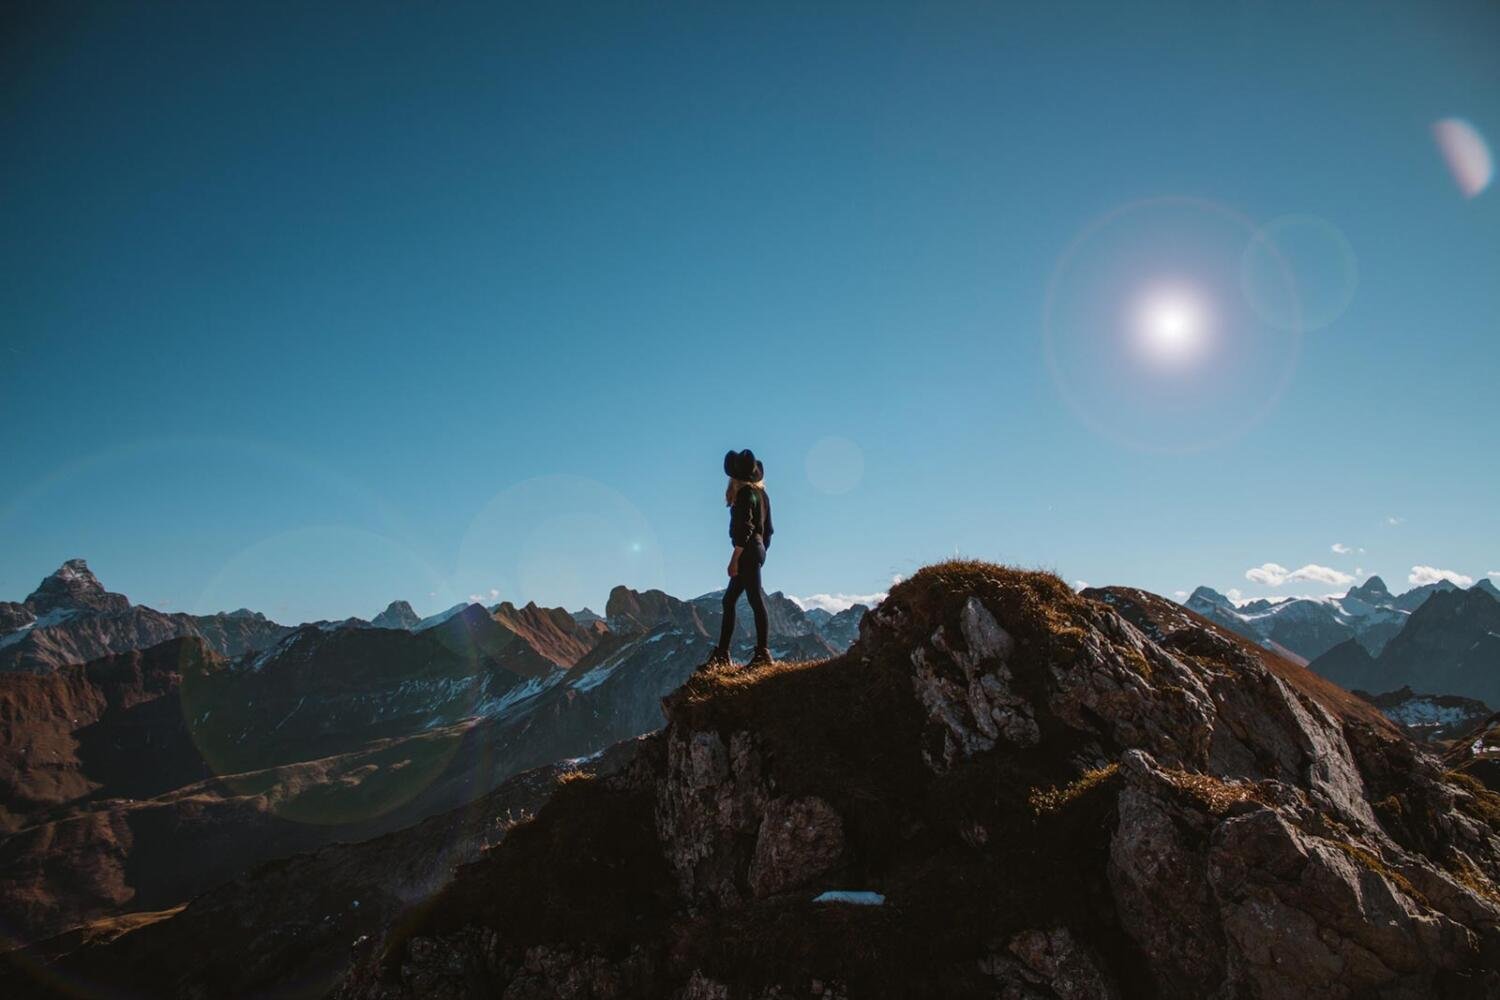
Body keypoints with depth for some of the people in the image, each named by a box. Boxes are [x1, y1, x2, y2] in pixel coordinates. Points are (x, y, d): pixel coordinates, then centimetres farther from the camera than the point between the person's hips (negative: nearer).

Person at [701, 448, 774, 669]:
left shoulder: (745, 493, -11)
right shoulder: (761, 493, 16)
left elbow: (745, 529, -18)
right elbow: (768, 528, 19)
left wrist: (735, 559, -18)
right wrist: (761, 551, 25)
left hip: (747, 550, -10)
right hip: (758, 549, 10)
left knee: (756, 600, -8)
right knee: (729, 600, 12)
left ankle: (763, 651, -6)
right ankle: (722, 653, 14)